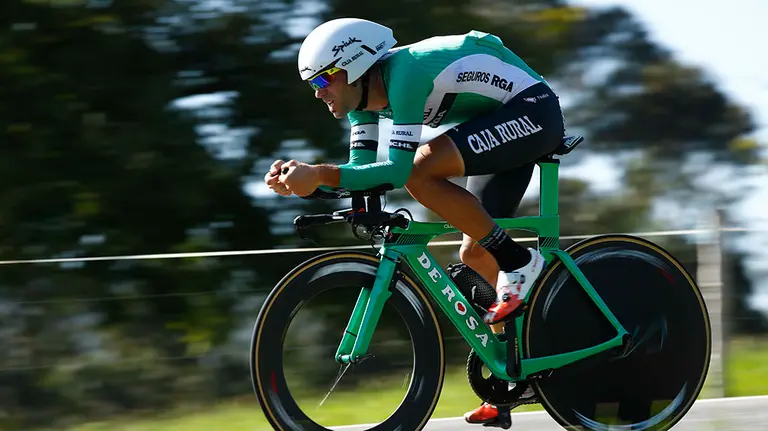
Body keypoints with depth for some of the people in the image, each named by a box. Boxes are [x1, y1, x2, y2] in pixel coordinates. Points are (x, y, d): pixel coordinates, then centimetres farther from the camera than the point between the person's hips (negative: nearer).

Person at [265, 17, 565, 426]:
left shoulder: (404, 74, -26)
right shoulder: (365, 96, 2)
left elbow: (397, 169, -31)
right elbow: (363, 170, 4)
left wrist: (319, 174, -33)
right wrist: (304, 175, -12)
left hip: (532, 109, -10)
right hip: (505, 128, 10)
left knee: (420, 171, -27)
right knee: (475, 254, 9)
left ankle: (518, 264, -16)